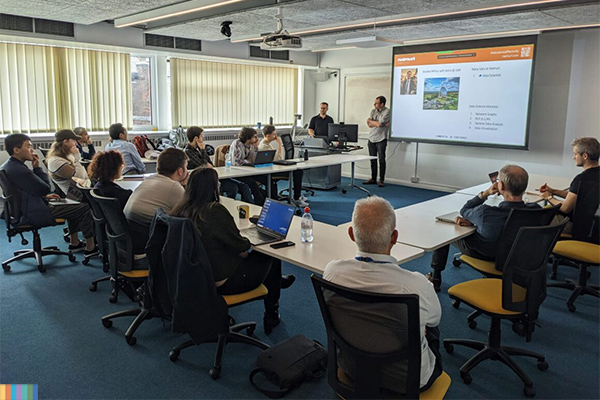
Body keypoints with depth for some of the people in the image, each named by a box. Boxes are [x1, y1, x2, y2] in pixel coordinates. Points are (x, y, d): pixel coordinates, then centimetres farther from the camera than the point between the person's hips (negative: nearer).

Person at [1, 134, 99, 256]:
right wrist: (37, 168, -8)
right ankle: (90, 247, -1)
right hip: (33, 215, -11)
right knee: (85, 208, -9)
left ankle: (74, 243, 29)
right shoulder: (19, 170, -25)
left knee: (74, 206, 25)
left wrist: (45, 196, 13)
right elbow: (45, 188, -16)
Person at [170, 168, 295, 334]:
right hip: (223, 282, -8)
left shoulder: (180, 210, -4)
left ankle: (276, 281, 49)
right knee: (270, 255, 12)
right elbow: (240, 246, -19)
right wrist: (246, 251, 4)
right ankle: (271, 316, 27)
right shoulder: (215, 211, -28)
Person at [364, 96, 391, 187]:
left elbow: (380, 124, -17)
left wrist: (370, 121, -2)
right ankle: (373, 179, 16)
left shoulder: (387, 111, -7)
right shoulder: (373, 111, 10)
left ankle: (381, 180, 4)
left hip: (381, 139, -5)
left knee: (381, 160, -2)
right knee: (373, 160, 8)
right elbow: (369, 124, -1)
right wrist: (380, 123, -12)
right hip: (371, 138, 5)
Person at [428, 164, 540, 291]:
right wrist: (472, 221, -10)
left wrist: (485, 193, -15)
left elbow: (464, 210, -15)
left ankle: (435, 277, 33)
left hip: (483, 254, -5)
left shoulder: (485, 213, -40)